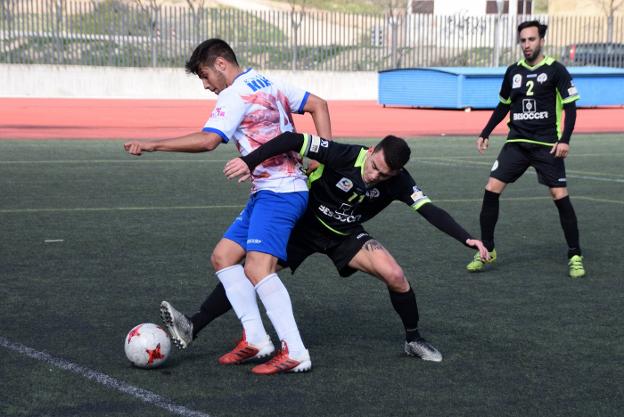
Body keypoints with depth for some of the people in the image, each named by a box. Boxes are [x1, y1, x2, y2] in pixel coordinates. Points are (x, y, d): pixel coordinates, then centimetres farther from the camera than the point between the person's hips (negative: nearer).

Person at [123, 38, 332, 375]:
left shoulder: (235, 95, -12)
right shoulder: (269, 84, 16)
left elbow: (208, 140, -25)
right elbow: (318, 105, 19)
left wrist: (152, 145, -21)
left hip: (279, 192, -11)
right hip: (266, 194, 11)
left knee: (258, 269, -20)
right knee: (223, 256, 9)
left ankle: (295, 354, -19)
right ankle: (255, 339, 9)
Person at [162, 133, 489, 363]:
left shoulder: (398, 181, -21)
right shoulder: (344, 156, -31)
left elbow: (430, 210, -18)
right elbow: (293, 140, -35)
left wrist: (467, 238, -28)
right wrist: (250, 161, -44)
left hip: (345, 235, 2)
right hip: (303, 224, -2)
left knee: (395, 276, -16)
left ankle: (413, 340, 8)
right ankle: (193, 327, -15)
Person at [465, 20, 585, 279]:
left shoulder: (555, 70, -4)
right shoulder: (513, 71, 8)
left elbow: (570, 106, -5)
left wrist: (565, 139, -16)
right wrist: (486, 133, 16)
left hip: (547, 145, -4)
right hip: (516, 142, 4)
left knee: (560, 196, -9)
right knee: (491, 189, -8)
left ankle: (575, 256, 5)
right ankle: (486, 251, 5)